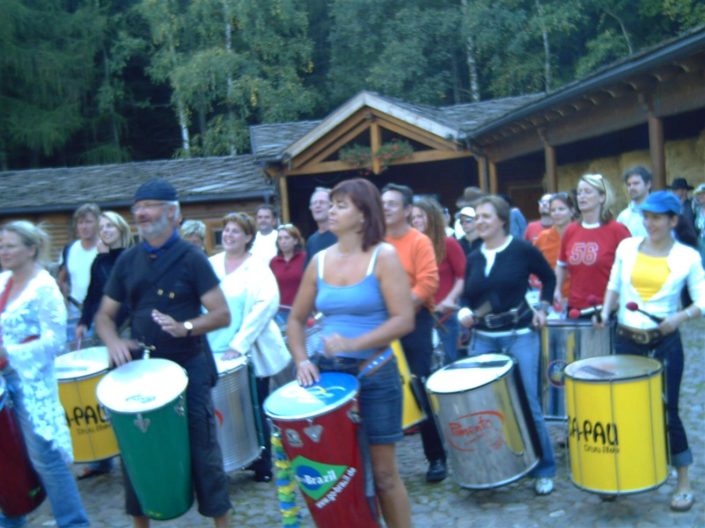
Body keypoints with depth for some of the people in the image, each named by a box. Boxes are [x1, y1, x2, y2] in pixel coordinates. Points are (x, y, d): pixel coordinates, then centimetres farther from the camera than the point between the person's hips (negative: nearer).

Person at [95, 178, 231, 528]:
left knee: (202, 451, 1)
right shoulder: (128, 260, 7)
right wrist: (113, 342, -10)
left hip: (188, 368, -4)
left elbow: (222, 314, -10)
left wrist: (185, 327, -27)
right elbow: (104, 315, 11)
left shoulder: (191, 258, -6)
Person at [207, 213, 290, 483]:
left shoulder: (257, 269, -3)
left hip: (250, 354, -3)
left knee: (255, 410, 7)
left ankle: (262, 466, 22)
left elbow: (266, 305, -16)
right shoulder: (210, 265, 9)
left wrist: (239, 345, -23)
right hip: (216, 353, 3)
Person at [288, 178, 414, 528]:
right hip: (329, 371, 5)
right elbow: (296, 319, 12)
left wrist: (353, 344, -23)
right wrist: (302, 360, -3)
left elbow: (403, 320, -16)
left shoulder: (383, 256, -8)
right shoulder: (320, 261, 5)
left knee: (383, 472, 5)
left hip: (375, 374, -4)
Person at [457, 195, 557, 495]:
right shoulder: (474, 258, 7)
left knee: (528, 405, -2)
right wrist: (465, 313, -6)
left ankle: (544, 470, 15)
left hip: (520, 336, -4)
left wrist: (542, 308, -1)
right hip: (483, 339, 4)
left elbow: (549, 278, 8)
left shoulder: (522, 249, -5)